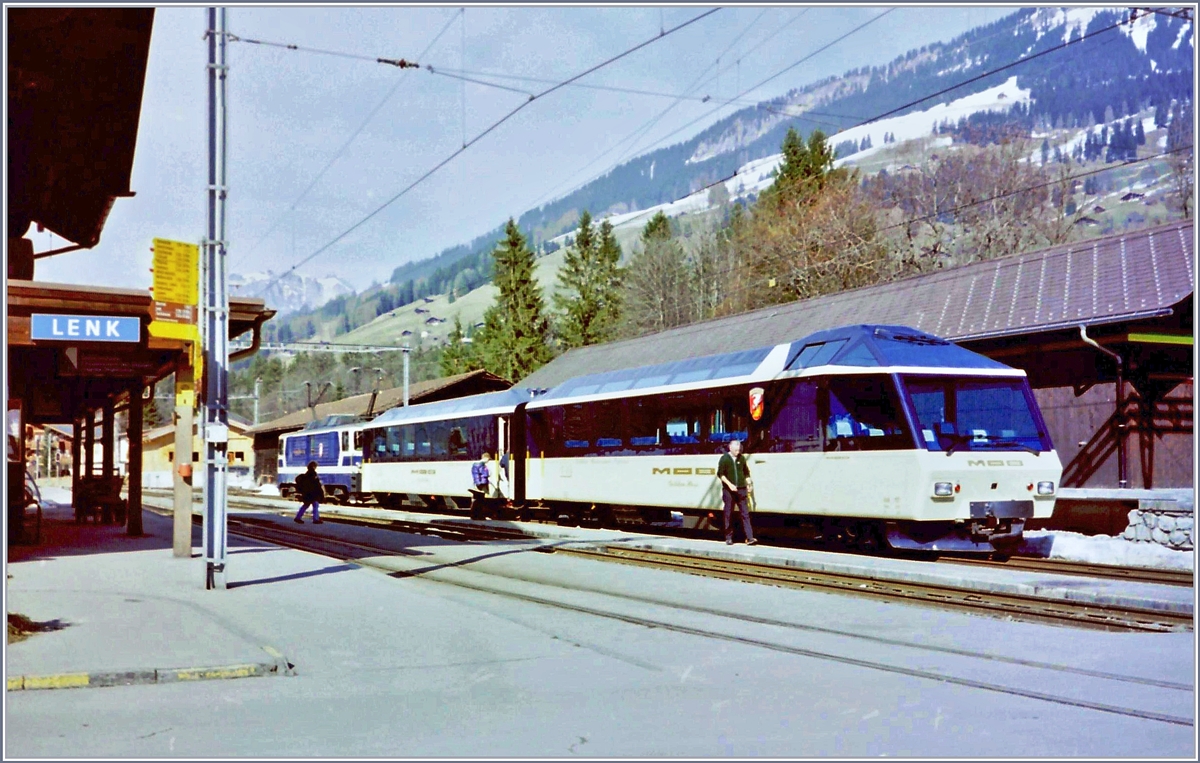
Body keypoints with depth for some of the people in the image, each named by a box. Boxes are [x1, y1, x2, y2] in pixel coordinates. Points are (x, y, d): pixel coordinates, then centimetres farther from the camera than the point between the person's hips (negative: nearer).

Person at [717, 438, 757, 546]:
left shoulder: (741, 458, 9)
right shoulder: (724, 458, -2)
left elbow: (746, 472, 20)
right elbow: (720, 474, -6)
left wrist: (748, 484, 8)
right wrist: (729, 484, -16)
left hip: (741, 489, 3)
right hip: (728, 490, -3)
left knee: (745, 513, -4)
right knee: (728, 514, 3)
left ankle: (749, 538, -8)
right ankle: (728, 538, 12)